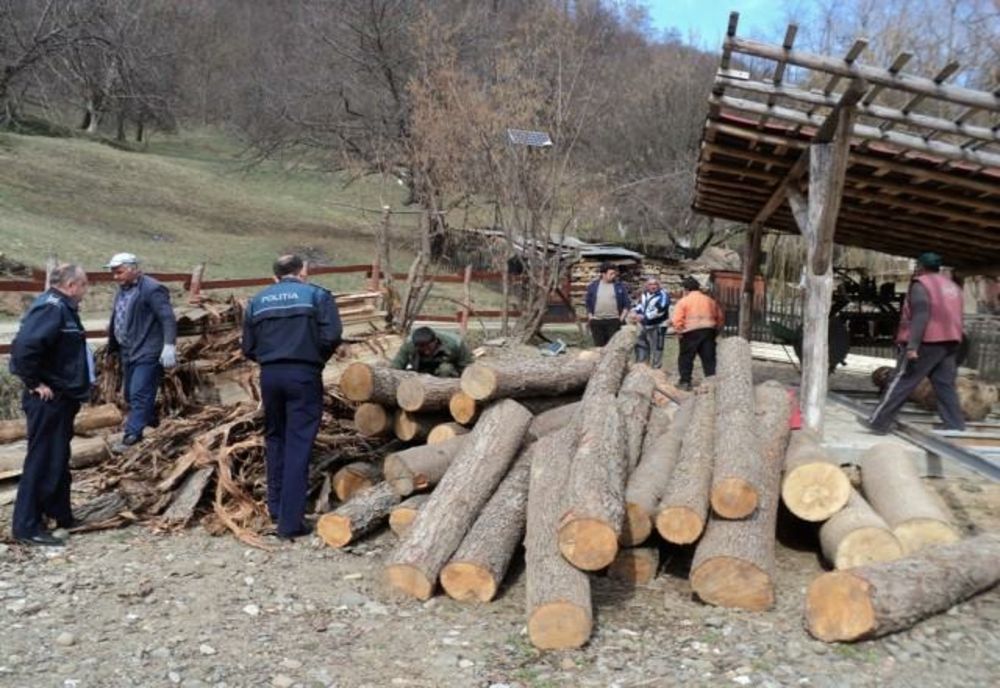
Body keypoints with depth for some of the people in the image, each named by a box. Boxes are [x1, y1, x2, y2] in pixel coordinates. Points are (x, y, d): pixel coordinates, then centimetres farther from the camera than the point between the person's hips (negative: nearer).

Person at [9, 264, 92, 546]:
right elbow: (24, 346, -31)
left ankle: (60, 515, 30)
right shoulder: (51, 308, -19)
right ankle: (27, 525, 5)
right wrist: (35, 382, -21)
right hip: (48, 400, -10)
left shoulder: (63, 308, 12)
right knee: (42, 460, -3)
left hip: (62, 397, 10)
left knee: (59, 459, 18)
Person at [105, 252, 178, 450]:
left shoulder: (151, 289, -16)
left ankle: (132, 435, -10)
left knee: (139, 395, -11)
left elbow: (168, 319, -21)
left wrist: (169, 346, -28)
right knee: (131, 395, 16)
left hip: (148, 353, -10)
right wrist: (113, 347, 26)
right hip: (128, 353, 10)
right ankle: (151, 421, 34)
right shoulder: (123, 290, 13)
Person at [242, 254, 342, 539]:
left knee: (275, 439, 20)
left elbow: (248, 348, 10)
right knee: (298, 445, -3)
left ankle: (275, 508, 27)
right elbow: (331, 336, -10)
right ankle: (290, 522, -4)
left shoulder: (257, 301, 12)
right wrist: (317, 359, 7)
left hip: (269, 375, 4)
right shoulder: (317, 295, 1)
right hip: (304, 375, -4)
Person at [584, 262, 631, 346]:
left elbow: (627, 303, 5)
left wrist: (622, 317, -4)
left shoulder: (620, 286, 3)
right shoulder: (593, 286, 7)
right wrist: (590, 316, 3)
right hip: (597, 321, 1)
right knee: (599, 346, 6)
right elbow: (587, 303, 12)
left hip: (614, 321, -1)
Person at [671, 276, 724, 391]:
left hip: (691, 332, -4)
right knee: (709, 358, 8)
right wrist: (716, 332, 23)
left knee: (686, 358, 6)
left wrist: (679, 332, 2)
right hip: (709, 331, 4)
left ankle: (685, 382, 4)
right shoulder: (710, 300, 15)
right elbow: (720, 318, 18)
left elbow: (677, 320, -11)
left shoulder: (683, 301, 0)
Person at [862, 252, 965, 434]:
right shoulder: (953, 286, 19)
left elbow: (920, 316, -19)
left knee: (900, 383, -3)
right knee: (945, 386, 7)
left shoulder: (921, 284, -7)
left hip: (926, 342, -7)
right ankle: (956, 427, 3)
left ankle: (878, 422, 1)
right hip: (949, 342, 7)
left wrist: (912, 346, -23)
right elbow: (954, 317, 20)